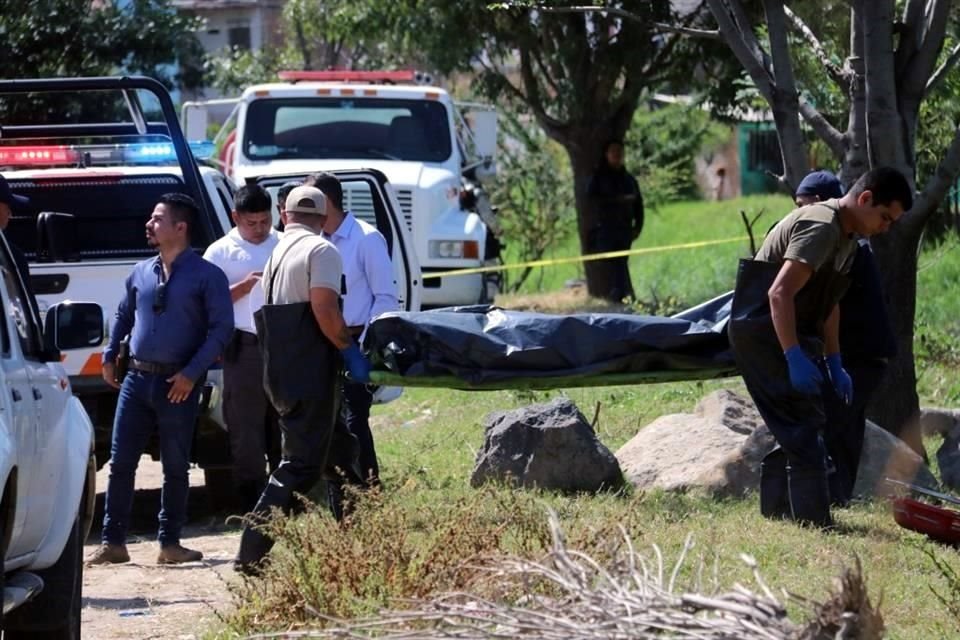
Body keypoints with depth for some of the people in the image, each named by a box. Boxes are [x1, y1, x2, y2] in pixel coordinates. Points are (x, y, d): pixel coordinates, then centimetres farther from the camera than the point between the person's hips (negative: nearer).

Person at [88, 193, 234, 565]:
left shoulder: (206, 276, -4)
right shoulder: (141, 273, 12)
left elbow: (221, 328, -8)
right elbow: (123, 315, 24)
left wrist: (192, 373, -14)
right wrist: (109, 356, 12)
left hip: (178, 384, -4)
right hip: (137, 379, 4)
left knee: (175, 467, 3)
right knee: (121, 463, 1)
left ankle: (170, 544, 11)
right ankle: (113, 543, 5)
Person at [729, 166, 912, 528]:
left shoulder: (846, 237, 14)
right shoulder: (821, 227, -19)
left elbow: (828, 304, 23)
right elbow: (780, 293, -28)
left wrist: (834, 363, 18)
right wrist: (795, 358, -31)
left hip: (788, 337, 11)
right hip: (763, 332, -11)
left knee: (794, 431, 13)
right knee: (804, 428, -13)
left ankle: (775, 511, 19)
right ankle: (813, 523, -15)